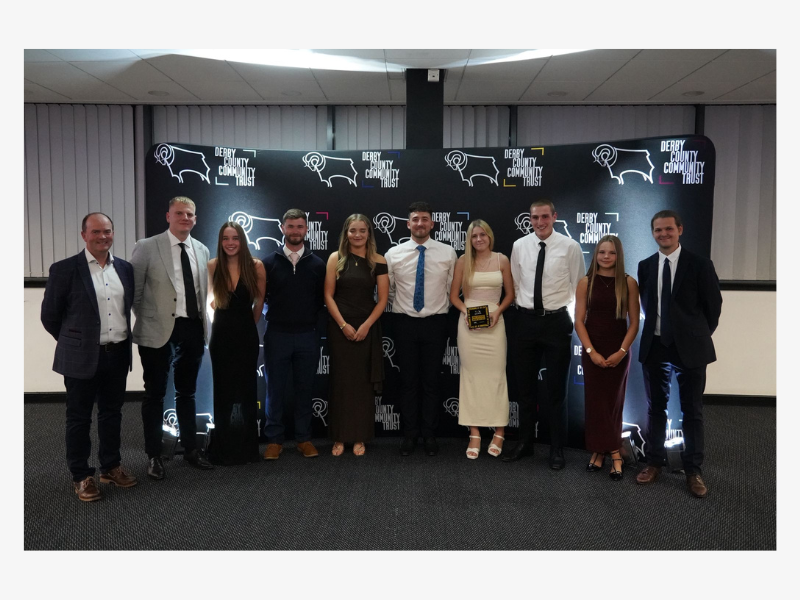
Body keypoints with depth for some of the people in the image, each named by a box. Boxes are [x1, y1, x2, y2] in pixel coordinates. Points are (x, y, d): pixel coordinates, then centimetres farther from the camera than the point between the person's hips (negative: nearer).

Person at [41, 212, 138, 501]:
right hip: (83, 358, -4)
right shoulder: (64, 269, -9)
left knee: (112, 413, 15)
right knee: (79, 417, 8)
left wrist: (120, 338, 14)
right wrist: (74, 342, 6)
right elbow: (49, 316, -3)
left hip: (118, 355, 4)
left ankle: (111, 466, 30)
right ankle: (81, 476, 21)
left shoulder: (125, 268, 5)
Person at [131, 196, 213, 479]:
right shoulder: (147, 247, -6)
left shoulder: (202, 250, 8)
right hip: (158, 332, -4)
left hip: (193, 330, 4)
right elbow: (134, 292, -4)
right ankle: (153, 455, 21)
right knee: (155, 394, 7)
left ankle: (190, 449, 29)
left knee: (187, 392, 16)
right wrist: (146, 321, -3)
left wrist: (203, 324, 10)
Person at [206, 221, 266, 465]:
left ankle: (248, 447, 19)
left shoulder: (256, 266, -8)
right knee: (223, 390, 8)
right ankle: (223, 447, 19)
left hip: (247, 335, -1)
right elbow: (210, 297, 11)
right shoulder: (212, 266, -5)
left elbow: (260, 300, 4)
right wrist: (225, 316, 12)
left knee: (247, 389, 7)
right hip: (221, 335, 1)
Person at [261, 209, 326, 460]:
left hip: (307, 335, 1)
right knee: (275, 388, 6)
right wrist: (275, 311, 2)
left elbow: (322, 298, 8)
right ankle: (274, 439, 17)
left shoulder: (317, 264, 3)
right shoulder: (269, 262, 0)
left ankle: (304, 438, 20)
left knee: (305, 389, 9)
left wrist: (309, 315, 0)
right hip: (277, 334, -1)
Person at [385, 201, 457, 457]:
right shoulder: (393, 254, -1)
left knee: (432, 381, 7)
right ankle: (409, 434, 19)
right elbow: (388, 290, 11)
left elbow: (452, 288, 8)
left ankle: (430, 435, 20)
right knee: (408, 381, 7)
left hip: (435, 323, 0)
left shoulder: (448, 253, -2)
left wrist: (440, 308, 9)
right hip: (405, 323, 1)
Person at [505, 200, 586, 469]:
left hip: (556, 322, -3)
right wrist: (522, 308, 6)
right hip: (526, 321, 3)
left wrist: (576, 317, -1)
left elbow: (580, 286, -1)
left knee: (556, 389, 8)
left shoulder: (570, 246, -7)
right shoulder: (519, 246, 2)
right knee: (525, 387, 13)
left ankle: (557, 448, 23)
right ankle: (525, 443, 29)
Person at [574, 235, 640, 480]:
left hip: (618, 353, 0)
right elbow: (579, 322, -3)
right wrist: (591, 351, -11)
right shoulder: (586, 282, -1)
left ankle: (603, 451, 15)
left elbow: (634, 323, -1)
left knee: (613, 403, 6)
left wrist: (621, 351, -11)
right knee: (596, 402, 3)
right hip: (592, 352, 0)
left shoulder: (629, 283, -2)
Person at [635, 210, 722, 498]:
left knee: (692, 411, 7)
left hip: (689, 347, -3)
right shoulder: (645, 266, 4)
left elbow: (714, 305, 0)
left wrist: (699, 336, 5)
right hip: (655, 346, 3)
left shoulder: (700, 265, -6)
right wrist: (656, 329, 9)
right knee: (655, 408, 12)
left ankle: (693, 470, 18)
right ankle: (654, 462, 26)